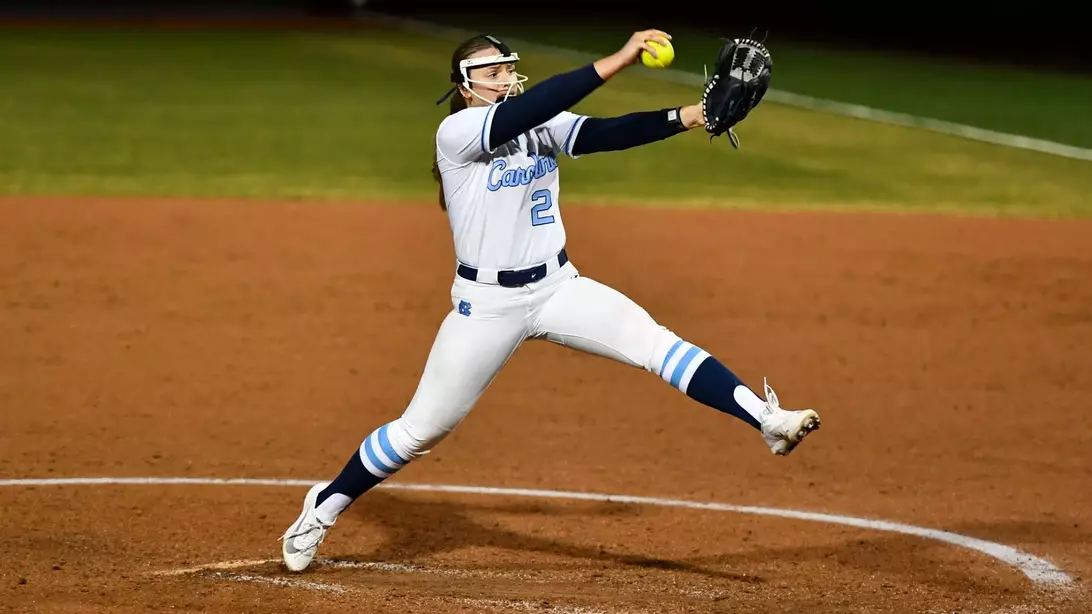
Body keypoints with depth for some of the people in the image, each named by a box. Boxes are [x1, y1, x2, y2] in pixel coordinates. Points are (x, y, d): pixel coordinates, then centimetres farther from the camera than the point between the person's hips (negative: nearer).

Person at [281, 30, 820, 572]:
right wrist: (614, 63, -40)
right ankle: (323, 509, 21)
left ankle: (766, 421, -24)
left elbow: (607, 134, -12)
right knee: (422, 429, 2)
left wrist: (686, 118, -29)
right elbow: (520, 114, -32)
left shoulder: (544, 127, 2)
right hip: (487, 302, -4)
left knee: (654, 342, -17)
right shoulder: (455, 132, -15)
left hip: (557, 287, 4)